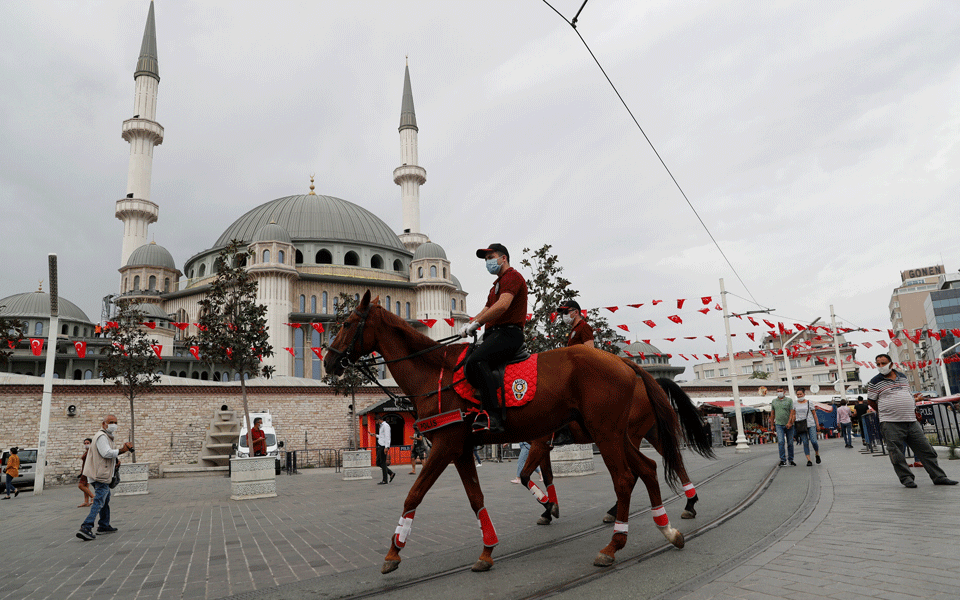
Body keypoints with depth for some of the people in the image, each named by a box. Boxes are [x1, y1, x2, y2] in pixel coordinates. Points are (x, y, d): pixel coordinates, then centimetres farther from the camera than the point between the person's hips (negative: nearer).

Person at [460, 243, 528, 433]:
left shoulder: (512, 277, -3)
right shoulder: (498, 283, 31)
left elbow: (502, 305, -19)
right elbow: (487, 309, 25)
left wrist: (476, 323, -16)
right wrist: (469, 325, 6)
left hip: (508, 333, -11)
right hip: (495, 334, 11)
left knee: (476, 361, -31)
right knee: (467, 365, 3)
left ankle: (492, 416, -35)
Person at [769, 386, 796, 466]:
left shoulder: (789, 400, 1)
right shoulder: (774, 401, 9)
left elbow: (792, 412, -6)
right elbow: (772, 413, 15)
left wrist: (789, 422, -17)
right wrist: (772, 425, 14)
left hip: (789, 425, -1)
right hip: (779, 424, 1)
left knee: (790, 443, 5)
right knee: (781, 442, -13)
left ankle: (791, 460, 16)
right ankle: (783, 460, -11)